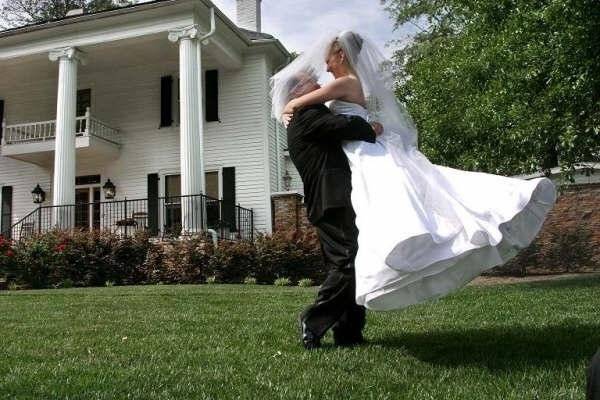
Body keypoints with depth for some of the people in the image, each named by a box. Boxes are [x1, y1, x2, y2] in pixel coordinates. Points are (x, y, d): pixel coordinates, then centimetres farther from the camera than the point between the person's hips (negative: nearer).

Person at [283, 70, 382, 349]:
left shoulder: (315, 118, 28)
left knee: (348, 267, 9)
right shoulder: (307, 117, -6)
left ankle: (349, 332, 12)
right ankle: (313, 322, -6)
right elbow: (345, 125, -18)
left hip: (334, 203, 11)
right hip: (333, 203, -11)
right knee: (347, 265, -13)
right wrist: (371, 130, 0)